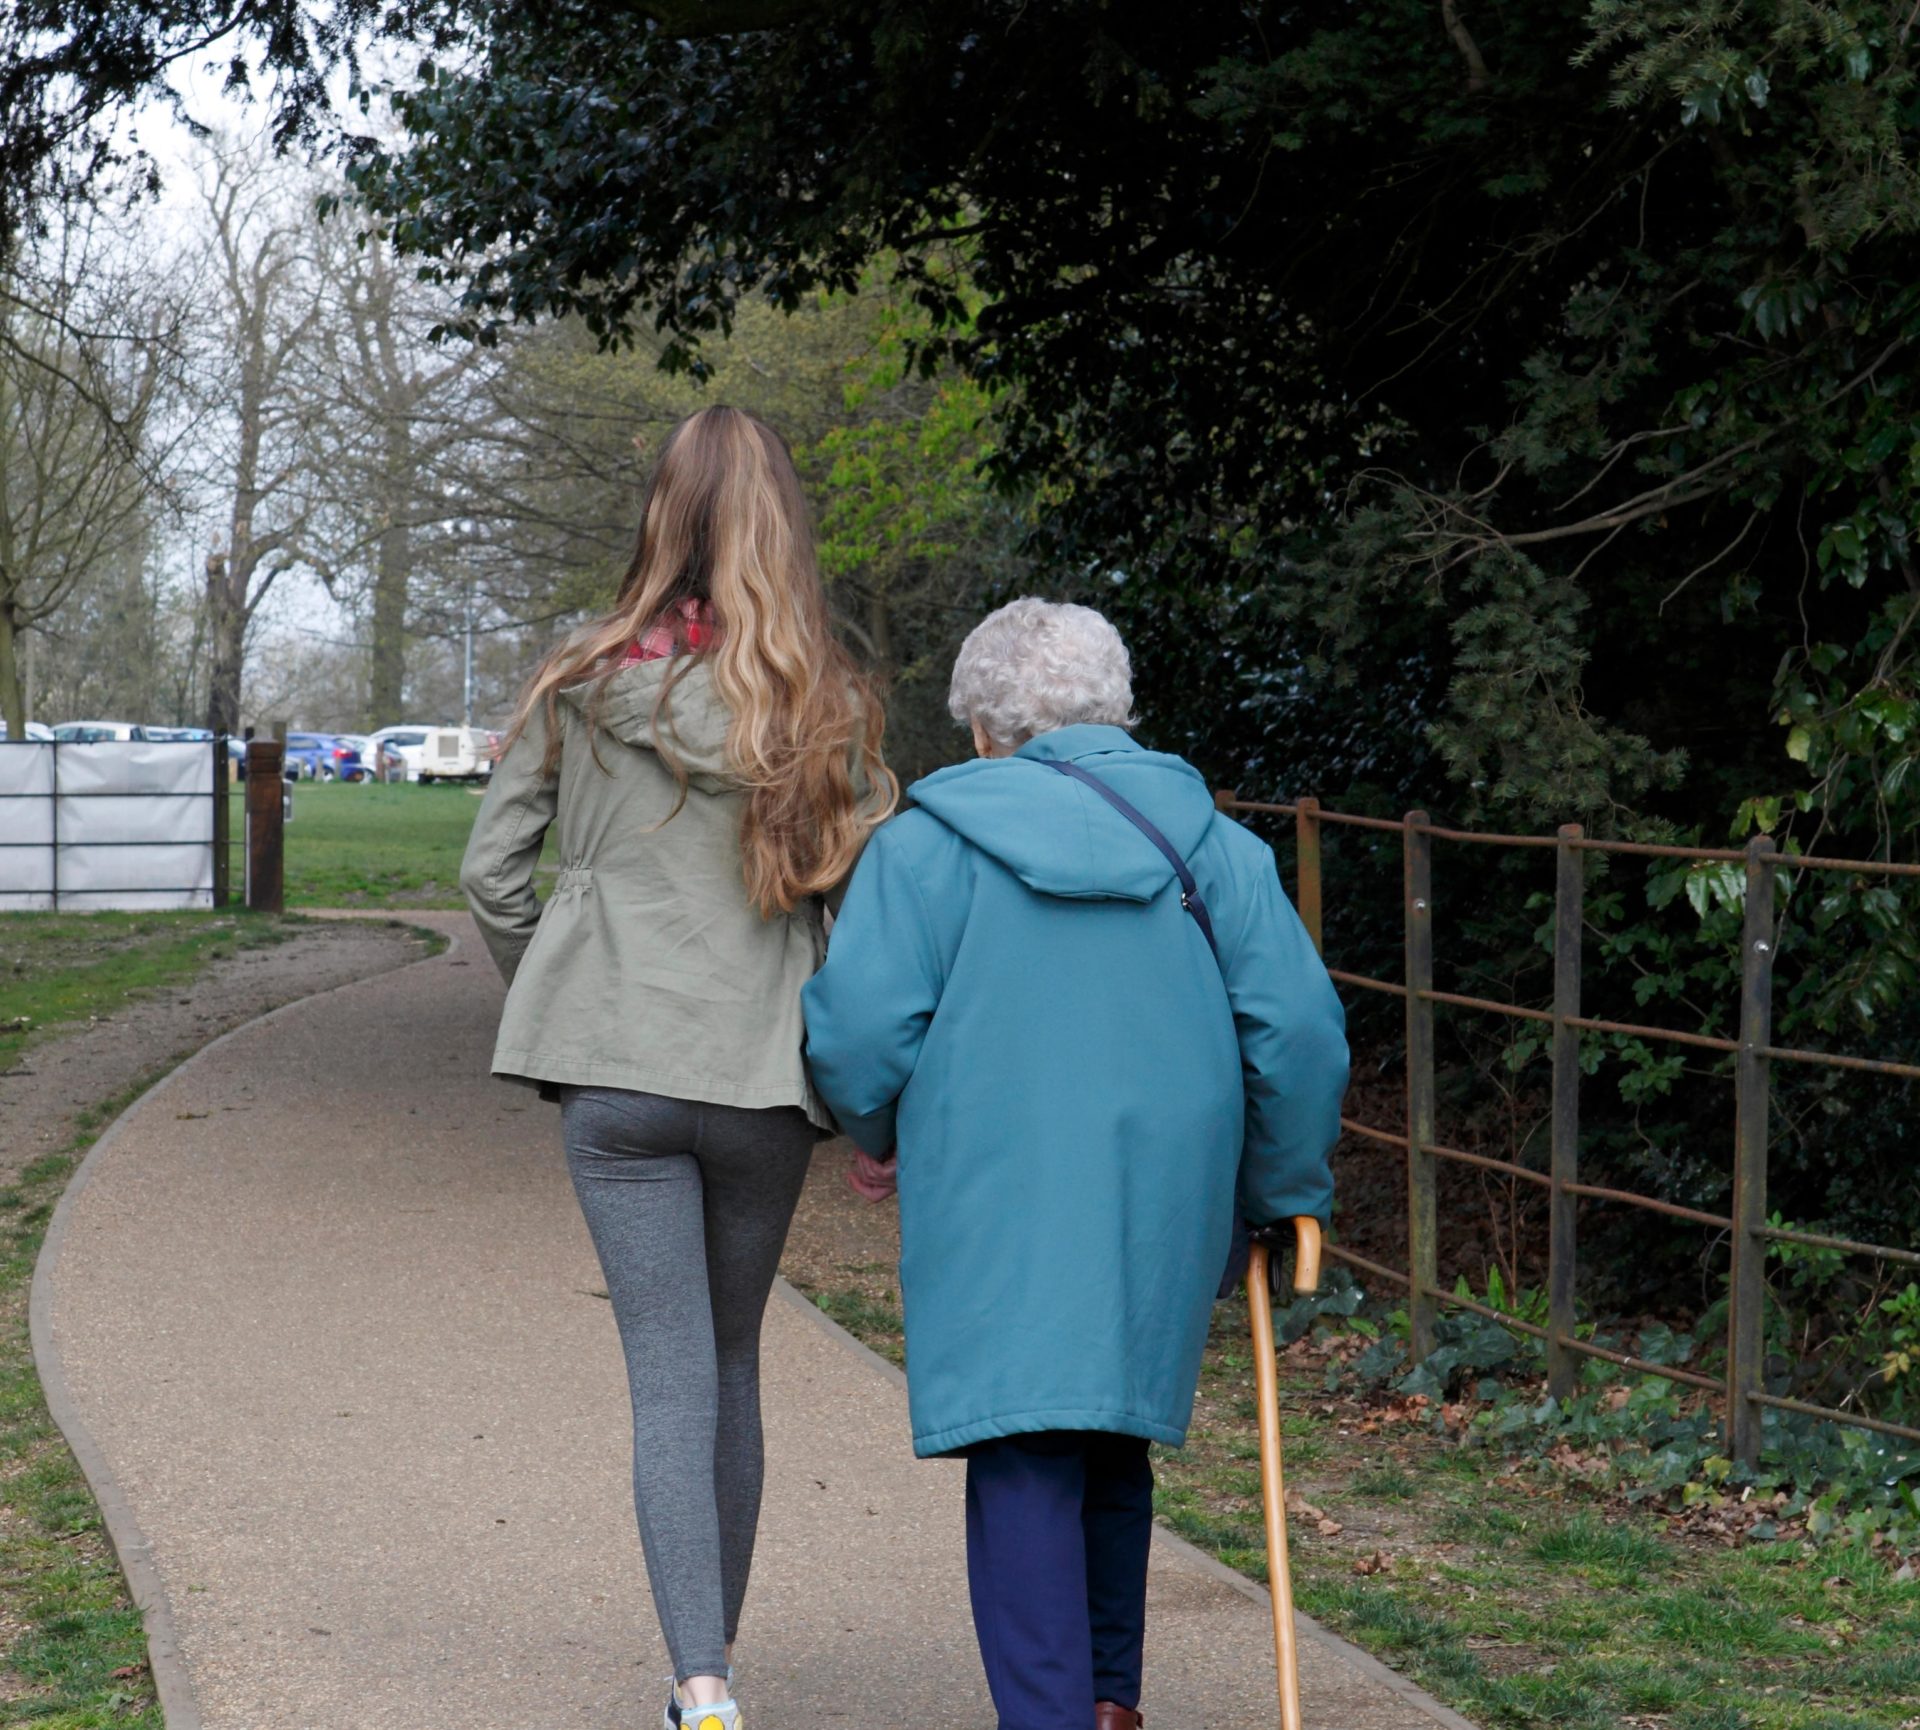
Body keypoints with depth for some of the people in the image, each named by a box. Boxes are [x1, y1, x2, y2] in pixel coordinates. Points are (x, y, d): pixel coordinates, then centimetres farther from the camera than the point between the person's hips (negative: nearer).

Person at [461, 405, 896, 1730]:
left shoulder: (584, 686, 0)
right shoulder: (825, 705, -2)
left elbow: (493, 873, 3)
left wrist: (549, 996, 19)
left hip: (616, 1071, -1)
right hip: (765, 1075, 1)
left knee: (671, 1375, -1)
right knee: (733, 1363, 18)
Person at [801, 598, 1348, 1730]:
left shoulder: (931, 841, 0)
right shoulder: (1209, 840, 10)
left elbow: (861, 1025, -7)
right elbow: (1299, 1025, 3)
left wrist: (881, 1132, 13)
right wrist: (1287, 1192, 14)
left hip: (998, 1200, -4)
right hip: (1167, 1201, 4)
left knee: (1023, 1461, -4)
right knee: (1114, 1445, 20)